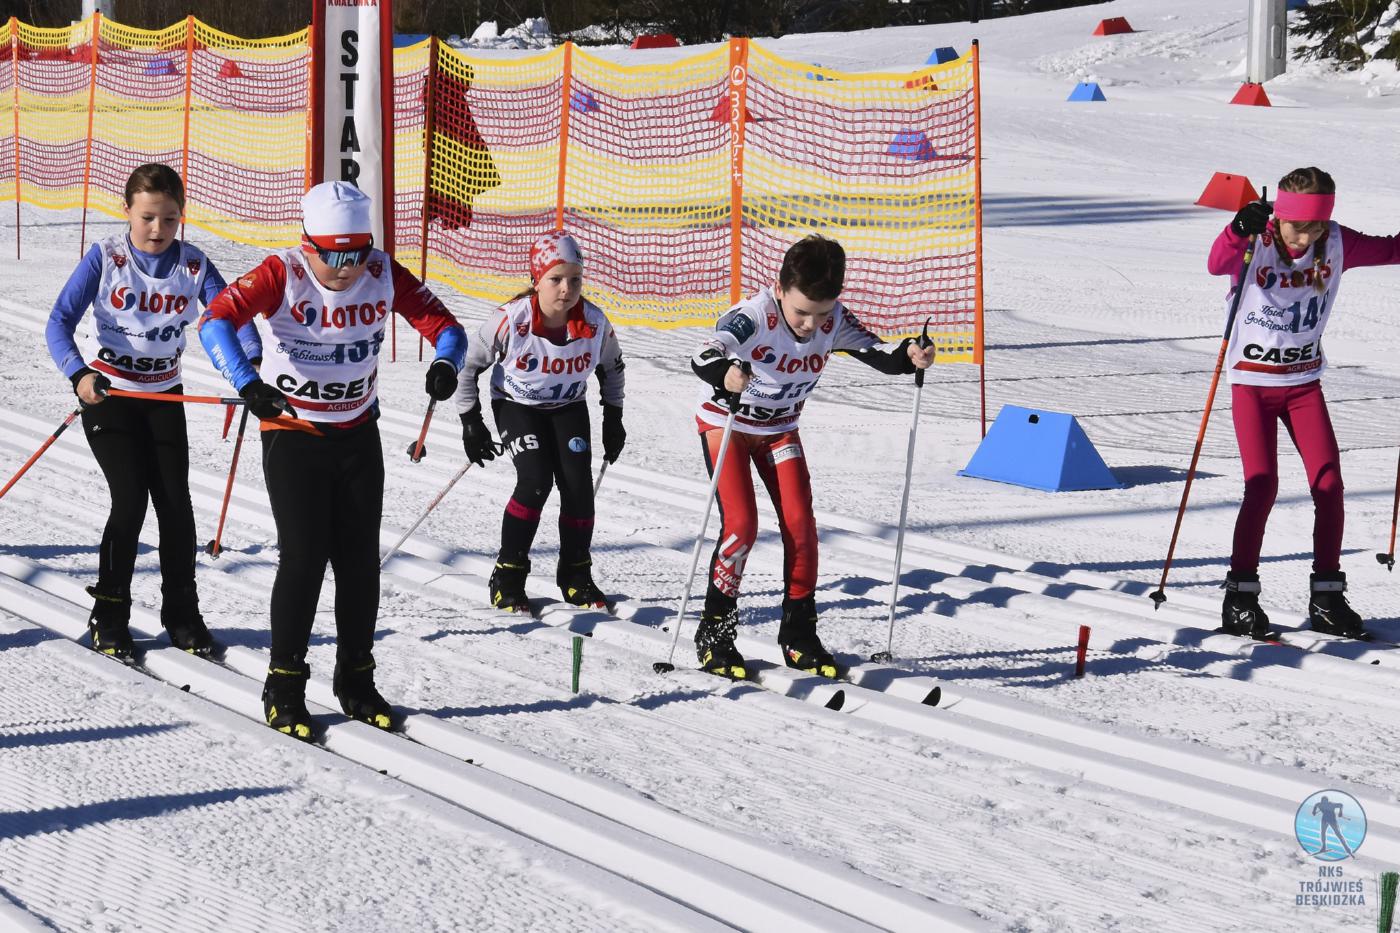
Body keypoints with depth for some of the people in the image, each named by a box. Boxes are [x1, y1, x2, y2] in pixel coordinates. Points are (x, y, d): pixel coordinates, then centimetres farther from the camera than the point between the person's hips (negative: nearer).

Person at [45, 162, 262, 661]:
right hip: (106, 392, -3)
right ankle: (109, 616, 3)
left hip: (164, 395, 3)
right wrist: (79, 374, -38)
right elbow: (60, 322, -21)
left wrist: (253, 363, -38)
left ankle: (182, 613, 13)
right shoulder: (104, 258, -16)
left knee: (175, 501, -3)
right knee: (130, 499, -11)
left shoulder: (193, 265, -8)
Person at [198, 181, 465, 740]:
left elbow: (442, 324, -11)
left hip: (357, 435, 4)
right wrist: (247, 383, -47)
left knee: (360, 559, 6)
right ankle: (284, 688, 4)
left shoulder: (384, 274, -9)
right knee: (304, 556, -9)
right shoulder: (283, 275, -19)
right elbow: (217, 320, -30)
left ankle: (355, 681, 21)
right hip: (292, 434, -4)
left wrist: (445, 363, -35)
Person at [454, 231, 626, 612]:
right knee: (536, 481, -21)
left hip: (568, 407, 3)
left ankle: (576, 576, 7)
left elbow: (611, 367, 5)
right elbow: (468, 364, -12)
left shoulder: (595, 323, -19)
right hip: (517, 405, -3)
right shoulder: (510, 320, -27)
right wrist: (470, 421, -9)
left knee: (578, 484, -12)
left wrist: (613, 418, 6)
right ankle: (507, 577, -7)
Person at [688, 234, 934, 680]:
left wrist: (908, 355, -38)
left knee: (800, 523, -4)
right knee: (741, 523, -15)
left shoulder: (832, 320, -18)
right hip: (725, 422, -5)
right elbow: (705, 355, -47)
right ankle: (713, 634, -1)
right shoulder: (753, 317, -34)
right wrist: (725, 374, -71)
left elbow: (872, 349, -15)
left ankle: (798, 634, 9)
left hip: (779, 429, 5)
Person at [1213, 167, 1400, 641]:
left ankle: (1326, 596, 6)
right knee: (1262, 486, -11)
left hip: (1304, 383, 4)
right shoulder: (1256, 244, -17)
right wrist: (1240, 231, -55)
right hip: (1253, 382, -4)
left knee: (1328, 482, -5)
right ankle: (1239, 597, 0)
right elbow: (1217, 264, -36)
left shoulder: (1337, 244, -5)